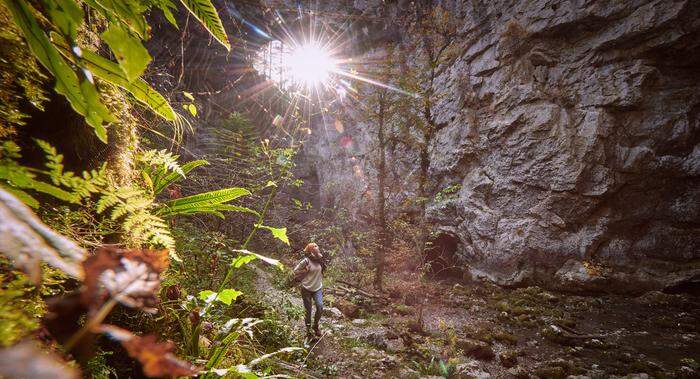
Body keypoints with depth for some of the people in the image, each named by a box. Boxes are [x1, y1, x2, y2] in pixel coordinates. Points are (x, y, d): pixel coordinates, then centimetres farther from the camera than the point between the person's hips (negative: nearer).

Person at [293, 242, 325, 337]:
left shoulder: (320, 261, 1)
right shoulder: (306, 261, -16)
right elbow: (296, 271, -6)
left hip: (318, 288, 4)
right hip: (307, 289, -4)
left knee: (320, 307, -10)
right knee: (308, 310, 7)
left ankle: (316, 325, 13)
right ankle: (308, 328, 27)